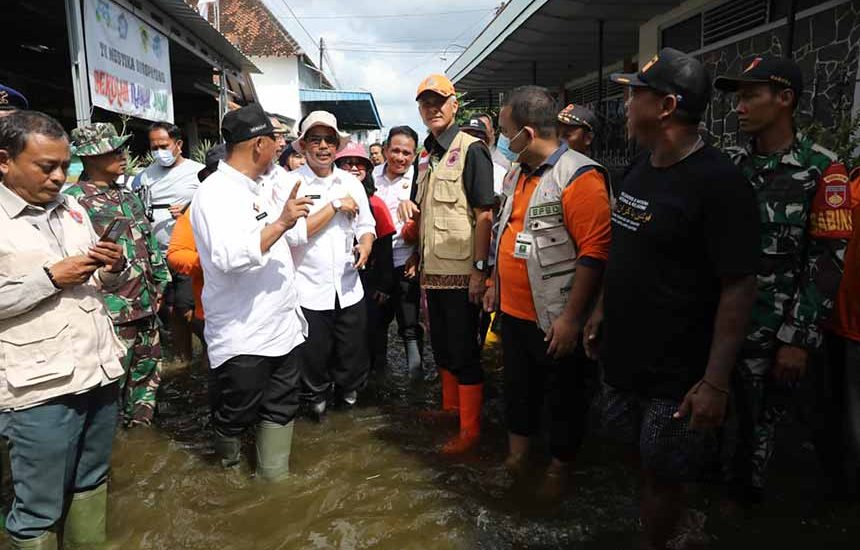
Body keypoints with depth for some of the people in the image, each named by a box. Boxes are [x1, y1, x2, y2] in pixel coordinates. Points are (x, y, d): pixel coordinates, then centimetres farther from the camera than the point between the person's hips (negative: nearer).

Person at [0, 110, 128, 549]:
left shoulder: (72, 209, 11)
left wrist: (115, 268, -3)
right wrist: (51, 277, -18)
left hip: (100, 370, 6)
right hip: (40, 386, -6)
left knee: (91, 481, 22)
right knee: (38, 509, 9)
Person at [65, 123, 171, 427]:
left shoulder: (128, 196, 13)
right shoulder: (75, 200, -12)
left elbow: (150, 242, 17)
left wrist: (159, 283, 16)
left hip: (147, 305, 8)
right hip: (112, 311, -8)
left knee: (148, 370, 19)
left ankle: (139, 424, 36)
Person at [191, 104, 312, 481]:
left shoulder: (254, 188, 12)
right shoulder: (216, 193, -17)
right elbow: (231, 256, -32)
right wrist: (280, 223, -29)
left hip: (283, 327, 8)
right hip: (242, 338, -8)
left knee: (281, 409, 16)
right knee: (236, 418, 11)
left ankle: (275, 478, 31)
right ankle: (229, 472, 37)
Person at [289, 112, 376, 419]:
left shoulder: (352, 183, 8)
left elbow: (366, 225, 12)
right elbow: (294, 232, -18)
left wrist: (365, 245, -10)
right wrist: (336, 205, -15)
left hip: (348, 287, 4)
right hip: (309, 290, -3)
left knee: (353, 353, 15)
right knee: (313, 356, 11)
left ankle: (348, 390, 42)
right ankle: (316, 397, 38)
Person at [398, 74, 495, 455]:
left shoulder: (470, 149, -9)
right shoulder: (428, 156, 15)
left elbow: (484, 214, -15)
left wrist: (480, 268, -20)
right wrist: (411, 208, 3)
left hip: (461, 271, -8)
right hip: (433, 269, 8)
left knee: (464, 351, 1)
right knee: (441, 346, 20)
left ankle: (470, 429, 14)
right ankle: (450, 408, 38)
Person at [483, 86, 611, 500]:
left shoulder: (579, 177, -18)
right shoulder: (519, 173, 9)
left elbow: (595, 251, -23)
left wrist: (571, 318, -23)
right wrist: (496, 284, 20)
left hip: (555, 321, -8)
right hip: (513, 312, 8)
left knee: (564, 398, 12)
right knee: (518, 388, 22)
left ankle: (559, 469, 33)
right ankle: (515, 458, 42)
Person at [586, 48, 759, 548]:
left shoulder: (719, 182, -19)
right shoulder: (640, 168, 5)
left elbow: (739, 287, -20)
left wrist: (716, 381, -22)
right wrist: (601, 312, 16)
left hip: (677, 375, -7)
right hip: (622, 355, 7)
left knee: (662, 477, 9)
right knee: (642, 462, 22)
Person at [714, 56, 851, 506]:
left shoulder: (821, 172, -9)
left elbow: (826, 264, -10)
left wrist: (798, 340, -12)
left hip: (768, 330, -4)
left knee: (758, 421, 12)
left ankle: (742, 496, 35)